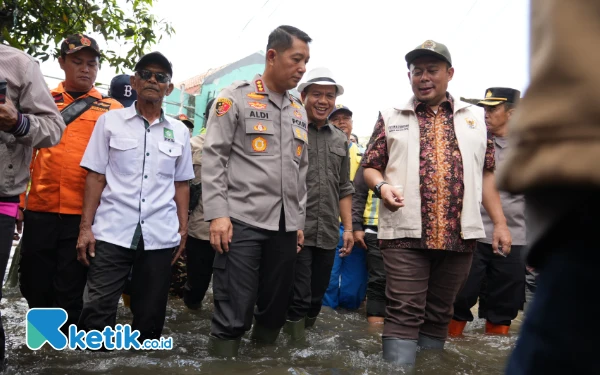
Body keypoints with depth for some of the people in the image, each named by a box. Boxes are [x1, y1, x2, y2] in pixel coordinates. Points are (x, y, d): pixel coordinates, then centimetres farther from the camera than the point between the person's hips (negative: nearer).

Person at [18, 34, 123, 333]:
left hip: (84, 213, -2)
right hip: (40, 209, 2)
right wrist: (18, 198, 7)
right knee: (33, 283, 12)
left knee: (69, 289, 7)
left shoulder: (112, 109, 5)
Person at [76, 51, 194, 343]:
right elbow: (95, 177, 3)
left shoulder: (179, 131, 10)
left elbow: (181, 184, 12)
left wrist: (183, 229, 6)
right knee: (97, 313, -2)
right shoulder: (110, 121, 5)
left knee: (150, 316, 10)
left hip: (160, 236, 2)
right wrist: (86, 227, -4)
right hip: (112, 232, -2)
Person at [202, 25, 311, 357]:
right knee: (233, 315, -3)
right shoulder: (235, 98, 0)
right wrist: (217, 214, -14)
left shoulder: (299, 111, 17)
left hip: (285, 226, 6)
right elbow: (213, 157, -6)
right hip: (243, 220, -6)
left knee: (275, 308, 12)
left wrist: (299, 221, 16)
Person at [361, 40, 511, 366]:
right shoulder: (391, 118, 8)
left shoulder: (474, 118, 13)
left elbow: (486, 174, 13)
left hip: (460, 235, 3)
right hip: (406, 233, -2)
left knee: (439, 314, 12)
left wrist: (499, 223, 7)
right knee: (404, 314, -4)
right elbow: (370, 166, 7)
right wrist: (382, 186, -15)